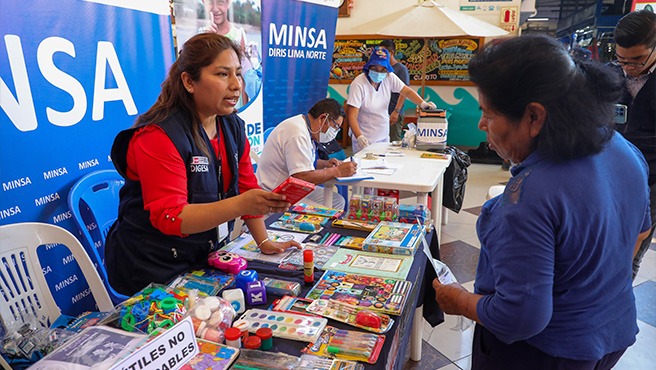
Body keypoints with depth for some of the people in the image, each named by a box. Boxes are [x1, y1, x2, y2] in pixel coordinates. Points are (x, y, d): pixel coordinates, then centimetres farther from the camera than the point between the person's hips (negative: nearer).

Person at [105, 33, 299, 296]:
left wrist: (264, 242, -2)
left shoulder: (232, 127, 3)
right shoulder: (159, 136, -20)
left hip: (205, 257, 7)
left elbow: (247, 188, 7)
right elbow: (168, 217, -26)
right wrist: (240, 205, -38)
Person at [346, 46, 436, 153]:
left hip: (384, 136, 5)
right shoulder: (358, 85, -21)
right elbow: (352, 116, -24)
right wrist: (359, 137, -37)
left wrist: (422, 103, -20)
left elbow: (407, 92, -1)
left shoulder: (390, 78, -7)